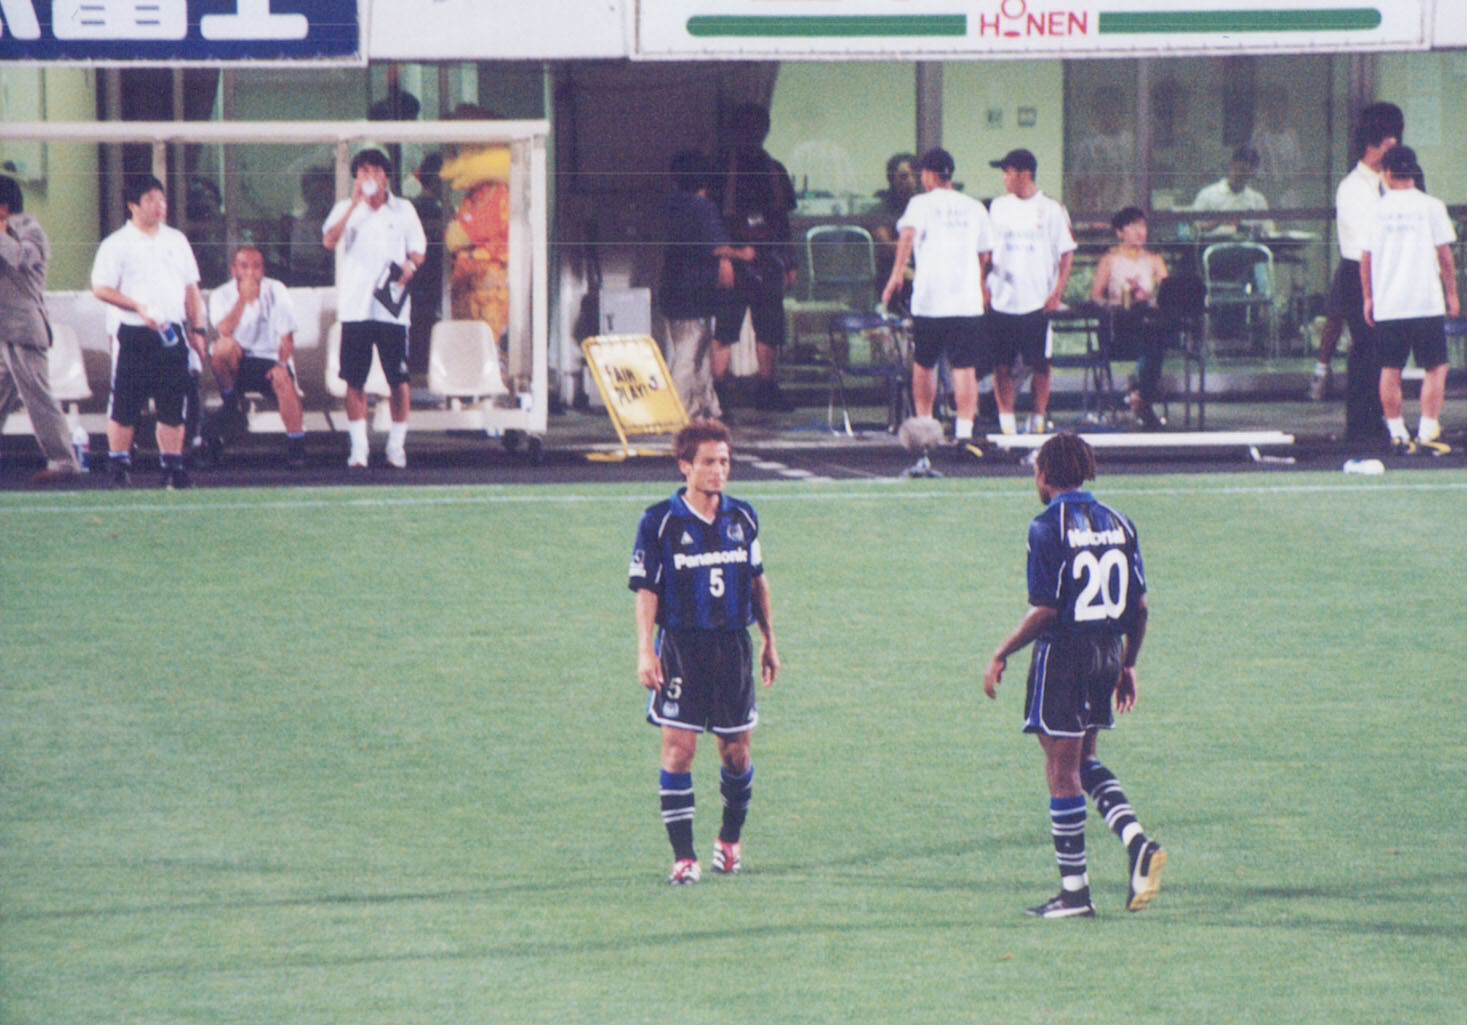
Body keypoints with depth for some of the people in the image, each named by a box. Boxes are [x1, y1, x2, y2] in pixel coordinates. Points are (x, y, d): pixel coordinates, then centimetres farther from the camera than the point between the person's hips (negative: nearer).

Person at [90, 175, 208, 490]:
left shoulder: (176, 240, 15)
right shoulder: (117, 245, -2)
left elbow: (191, 288, 19)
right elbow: (101, 288, -8)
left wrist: (197, 329, 13)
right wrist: (139, 308, -17)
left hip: (172, 333, 5)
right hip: (133, 334, -4)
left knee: (173, 405, 3)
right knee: (125, 405, -3)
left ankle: (173, 465, 9)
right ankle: (119, 466, 3)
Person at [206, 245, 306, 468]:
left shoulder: (276, 291, 0)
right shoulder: (222, 295, -3)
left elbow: (287, 336, -4)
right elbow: (225, 331, -22)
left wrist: (282, 364, -22)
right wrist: (243, 298, -27)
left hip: (269, 359, 0)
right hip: (237, 366, 0)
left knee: (284, 381, -33)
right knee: (225, 346, -33)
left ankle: (296, 448, -27)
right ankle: (230, 404, -12)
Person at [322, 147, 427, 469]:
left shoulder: (403, 210, 10)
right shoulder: (346, 209, 7)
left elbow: (419, 249, 14)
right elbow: (329, 240, -9)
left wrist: (411, 265, -9)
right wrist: (355, 204, -15)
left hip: (393, 306, 0)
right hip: (355, 307, 0)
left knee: (399, 378, -1)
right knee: (355, 379, -3)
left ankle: (397, 445, 9)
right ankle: (358, 448, 2)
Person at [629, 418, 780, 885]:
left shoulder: (742, 518, 6)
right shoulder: (660, 522, -6)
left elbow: (757, 580, 16)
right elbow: (646, 589, -6)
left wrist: (770, 642, 18)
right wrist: (645, 650, -13)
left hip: (733, 645, 3)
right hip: (680, 647, -3)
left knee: (736, 750, 7)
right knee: (678, 748, -8)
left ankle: (730, 839, 28)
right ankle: (683, 856, -5)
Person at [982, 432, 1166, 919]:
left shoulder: (1048, 528, -11)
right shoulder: (1118, 523, 7)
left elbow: (1045, 611, -16)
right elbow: (1139, 606, 7)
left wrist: (1001, 656, -6)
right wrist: (1128, 664, 18)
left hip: (1063, 654, -7)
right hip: (1108, 652, 7)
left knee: (1063, 770, 0)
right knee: (1084, 760, 21)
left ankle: (1075, 891, 3)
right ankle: (1137, 843, 1)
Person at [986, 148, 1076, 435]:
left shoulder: (1051, 211, -2)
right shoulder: (998, 207, 9)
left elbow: (1066, 254, 1)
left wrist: (1057, 293, -7)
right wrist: (983, 287, 7)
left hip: (1037, 302, -3)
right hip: (1001, 301, 3)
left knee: (1040, 365, 0)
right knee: (1001, 365, 0)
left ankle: (1039, 420, 11)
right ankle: (1007, 423, 6)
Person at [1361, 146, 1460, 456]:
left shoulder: (1378, 209, 5)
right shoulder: (1431, 206, -2)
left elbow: (1365, 258, 9)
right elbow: (1445, 255, -1)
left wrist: (1368, 298, 19)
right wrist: (1452, 293, 9)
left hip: (1386, 305, 3)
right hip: (1426, 302, -3)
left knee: (1390, 369, 11)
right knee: (1435, 367, 2)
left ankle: (1397, 434, 11)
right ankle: (1427, 433, -8)